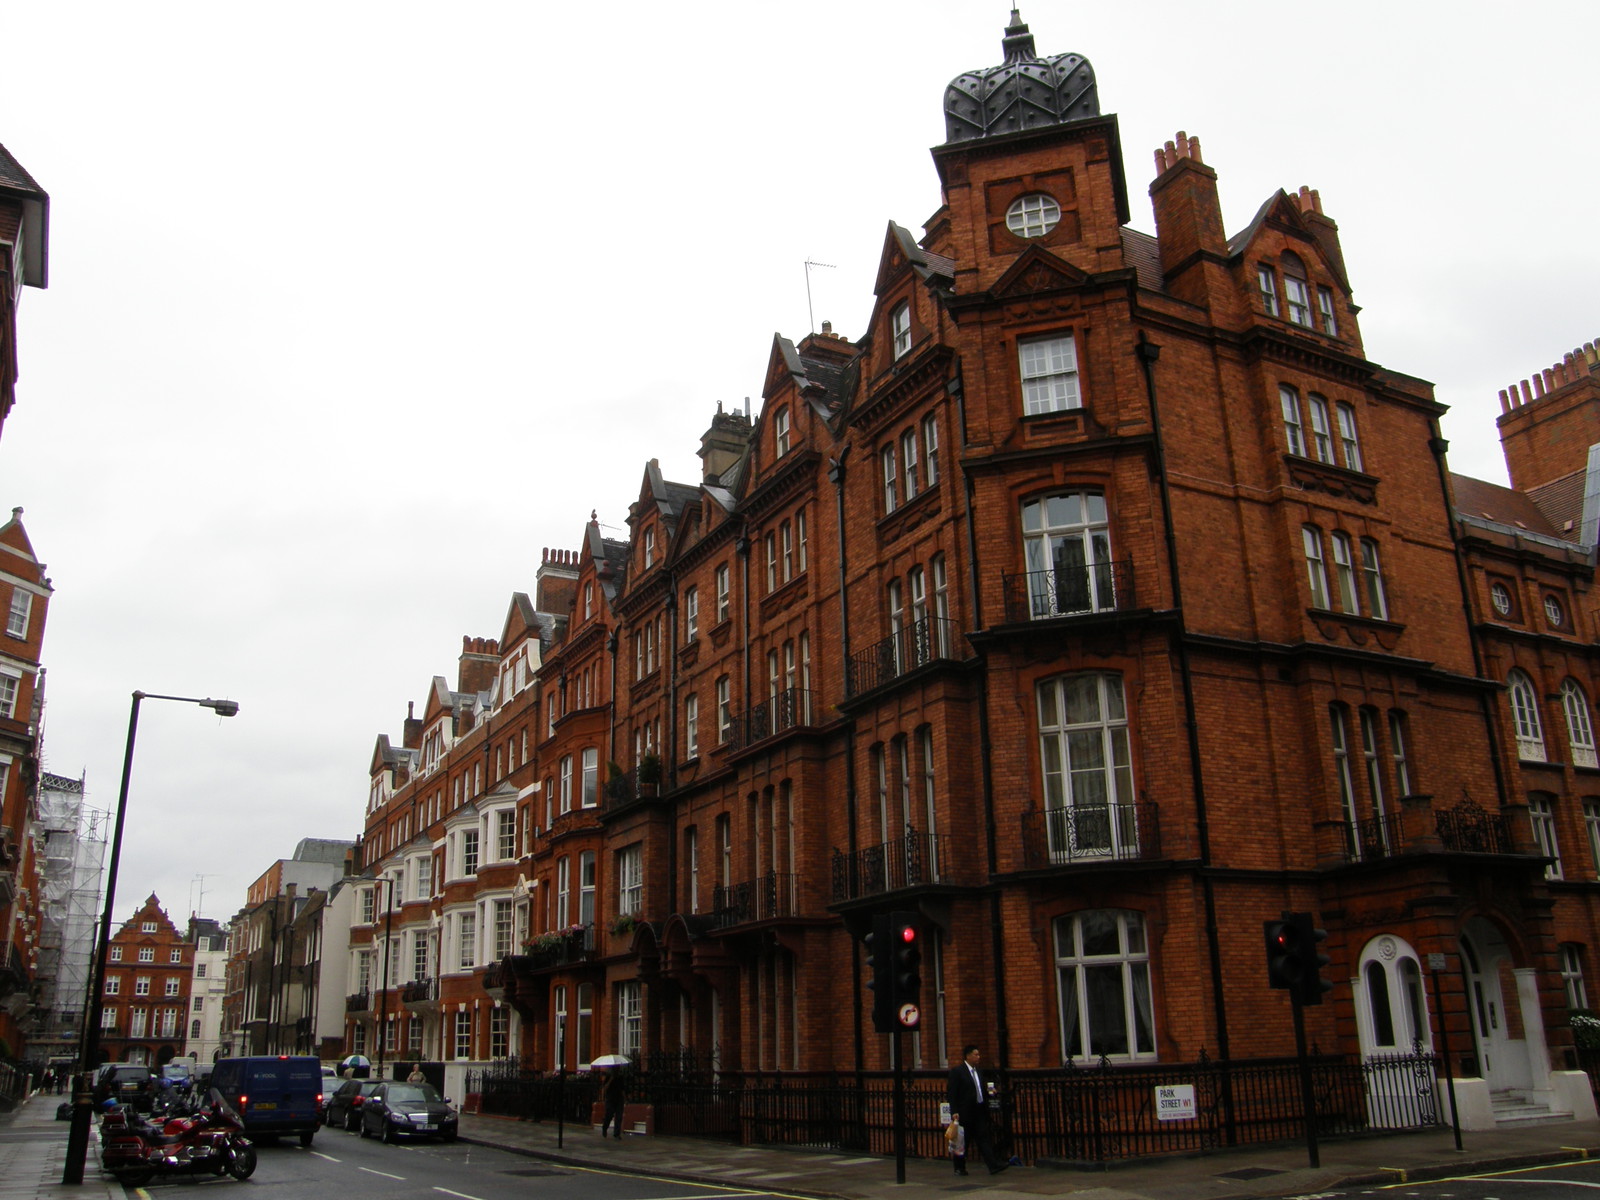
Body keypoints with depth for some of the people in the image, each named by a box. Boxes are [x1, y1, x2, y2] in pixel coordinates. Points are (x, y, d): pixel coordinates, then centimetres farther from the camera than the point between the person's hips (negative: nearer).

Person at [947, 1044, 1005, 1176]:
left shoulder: (978, 1070, 13)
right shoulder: (957, 1071, -8)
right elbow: (952, 1093, -11)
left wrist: (986, 1106, 10)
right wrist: (954, 1112, -18)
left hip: (979, 1111, 6)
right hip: (964, 1112, -6)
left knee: (984, 1138, -1)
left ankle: (994, 1165, -6)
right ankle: (959, 1168, 16)